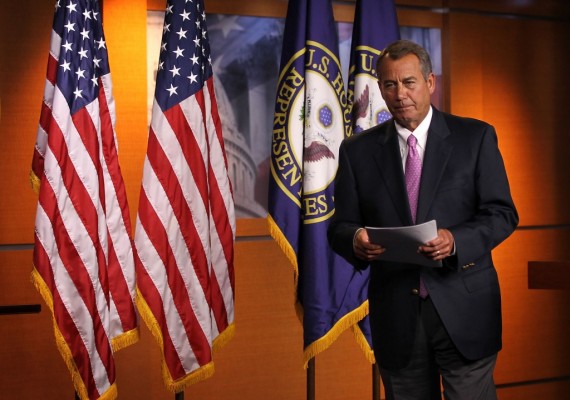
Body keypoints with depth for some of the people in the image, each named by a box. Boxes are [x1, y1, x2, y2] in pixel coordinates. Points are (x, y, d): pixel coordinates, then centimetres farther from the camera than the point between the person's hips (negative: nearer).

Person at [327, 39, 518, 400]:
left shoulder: (475, 137, 2)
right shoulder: (357, 151, 7)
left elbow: (502, 213, -1)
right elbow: (340, 226, 8)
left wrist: (456, 241, -20)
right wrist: (356, 239, -17)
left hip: (463, 309, -2)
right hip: (396, 314, 2)